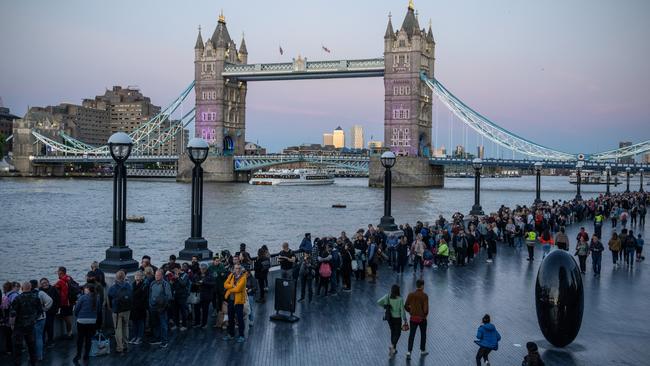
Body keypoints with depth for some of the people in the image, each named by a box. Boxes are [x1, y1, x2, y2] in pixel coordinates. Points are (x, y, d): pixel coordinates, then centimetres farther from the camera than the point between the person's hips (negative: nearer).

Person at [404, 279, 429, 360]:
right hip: (422, 318, -2)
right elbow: (426, 309, -20)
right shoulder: (424, 296, -17)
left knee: (411, 335, 7)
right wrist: (425, 314, 0)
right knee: (423, 335, 18)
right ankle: (422, 351, 31)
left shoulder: (410, 295, -6)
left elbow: (406, 306, -3)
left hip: (413, 318, 2)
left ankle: (409, 352, -4)